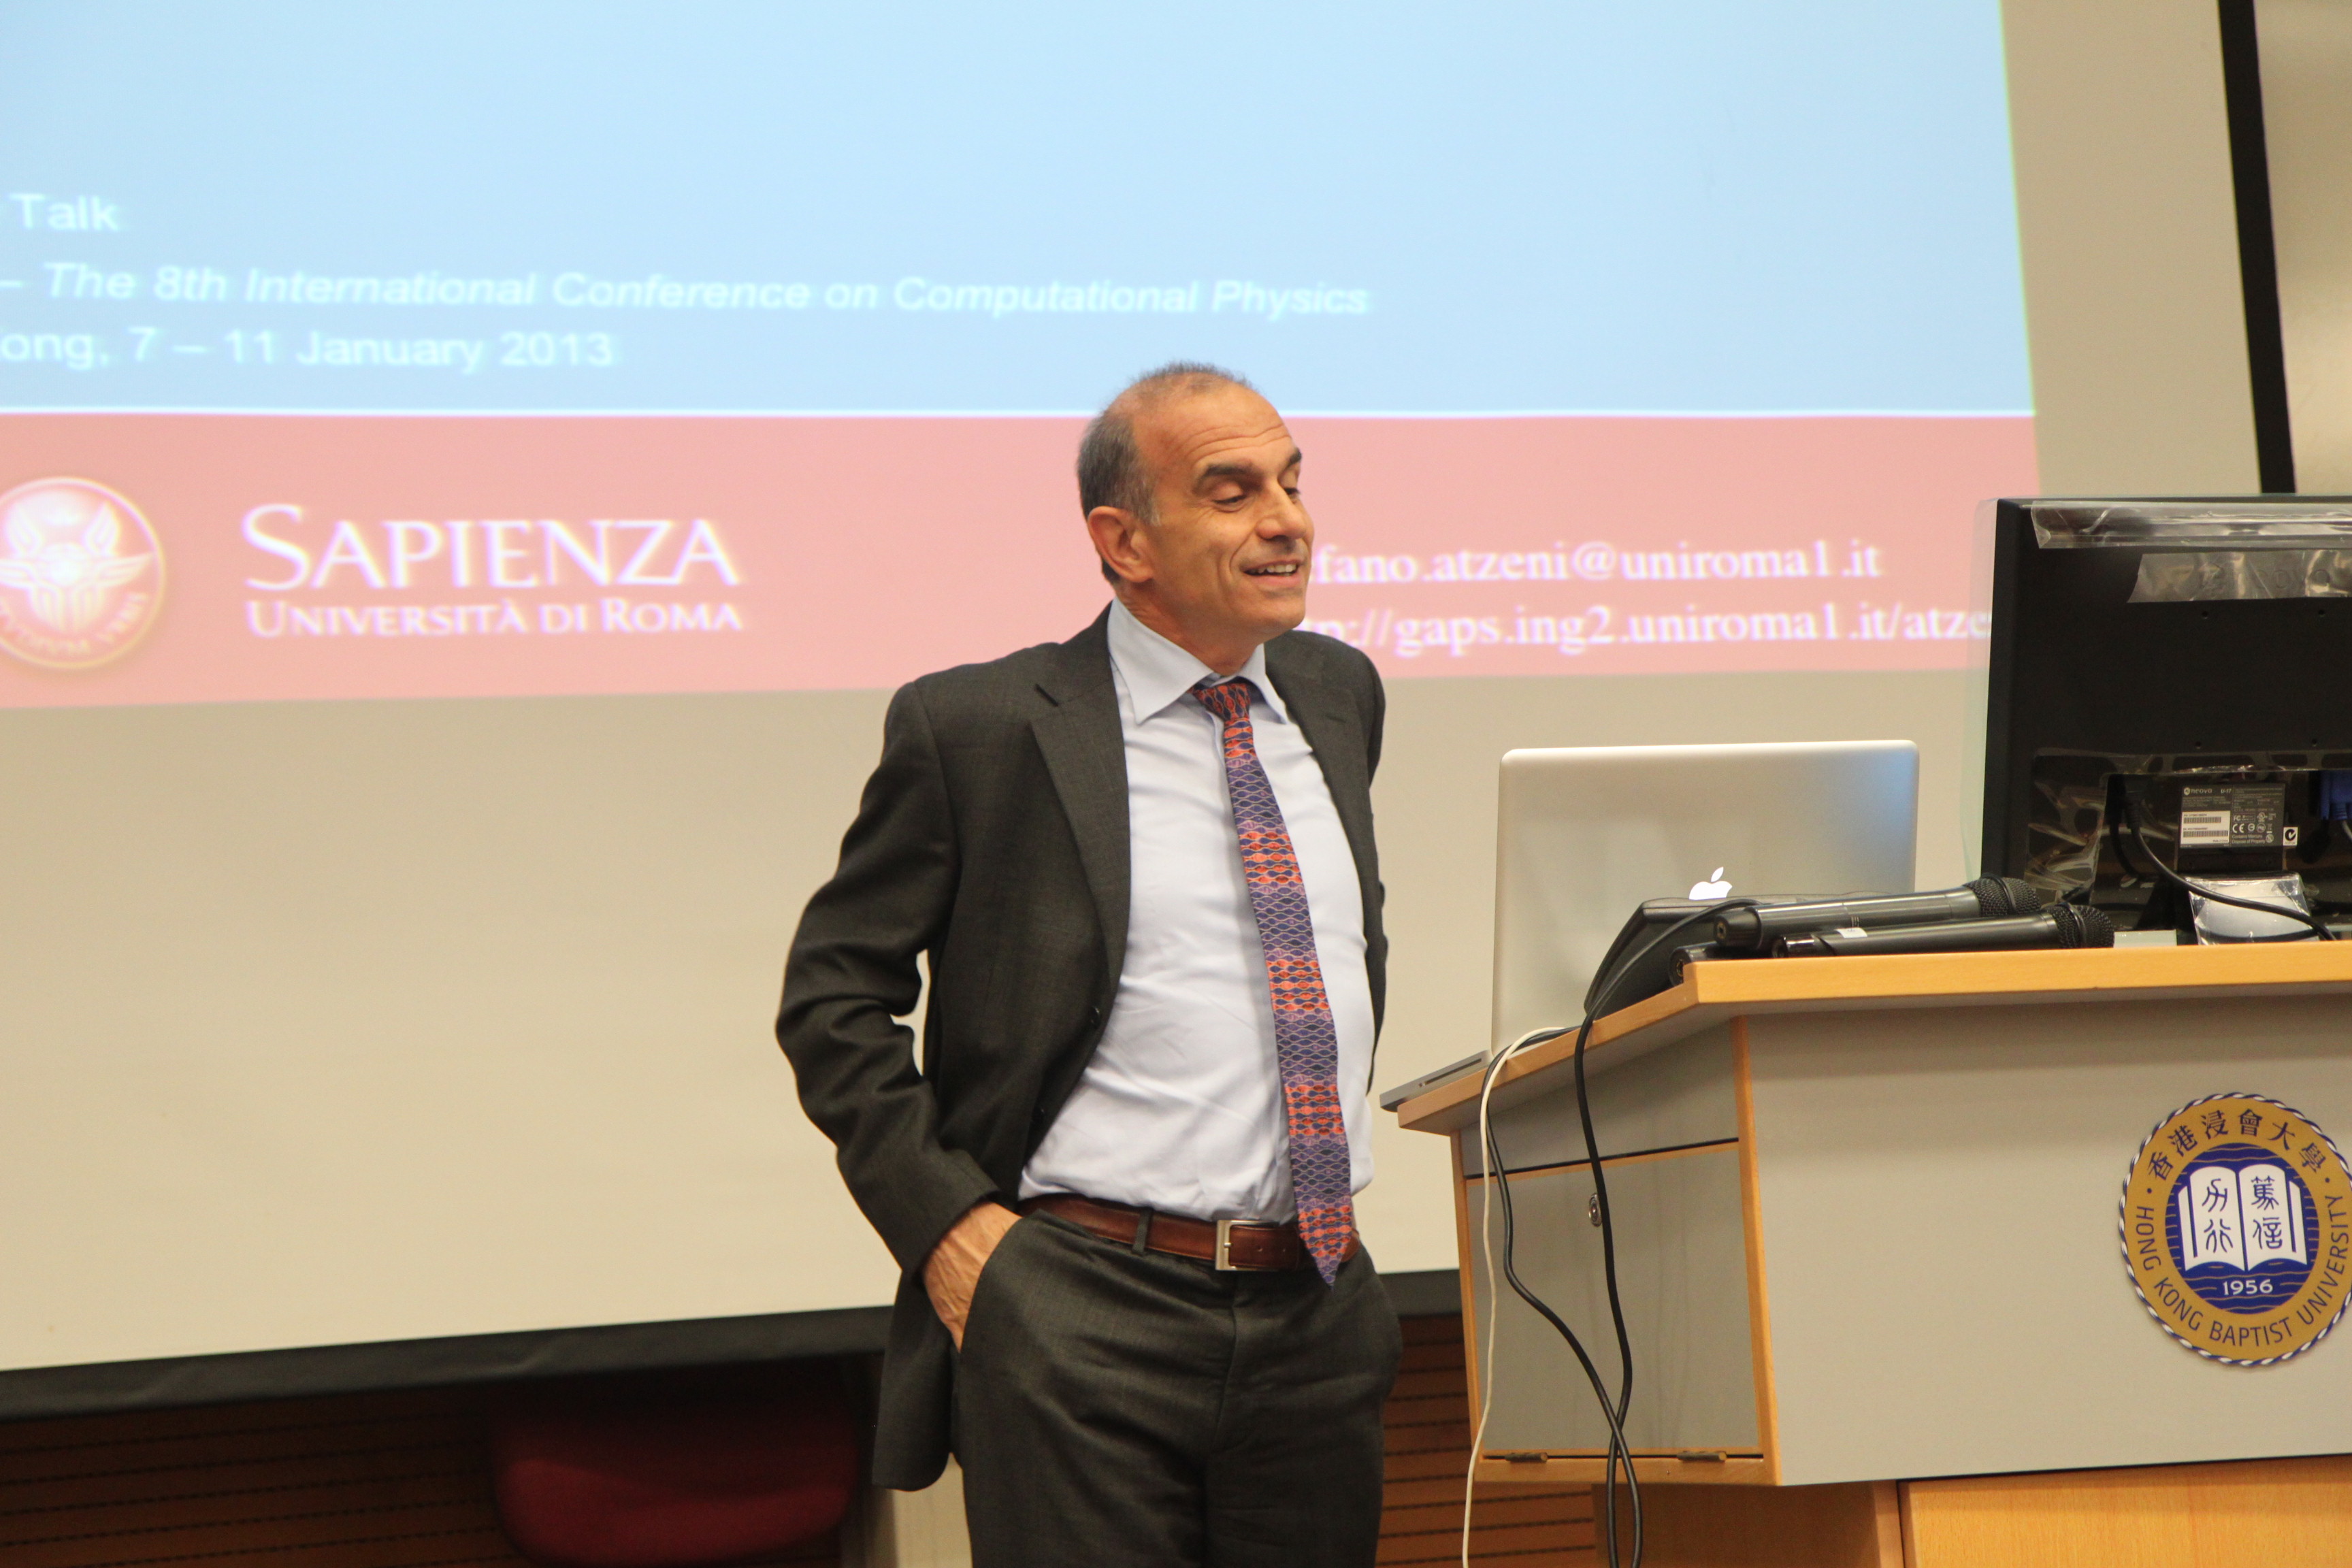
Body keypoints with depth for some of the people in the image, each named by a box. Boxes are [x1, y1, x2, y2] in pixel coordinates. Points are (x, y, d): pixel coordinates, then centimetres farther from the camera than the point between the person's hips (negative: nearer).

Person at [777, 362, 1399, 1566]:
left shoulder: (1339, 695, 13)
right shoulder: (978, 728, -4)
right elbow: (832, 998, 0)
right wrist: (947, 1220, -9)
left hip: (1322, 1319, 5)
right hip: (1082, 1320, -5)